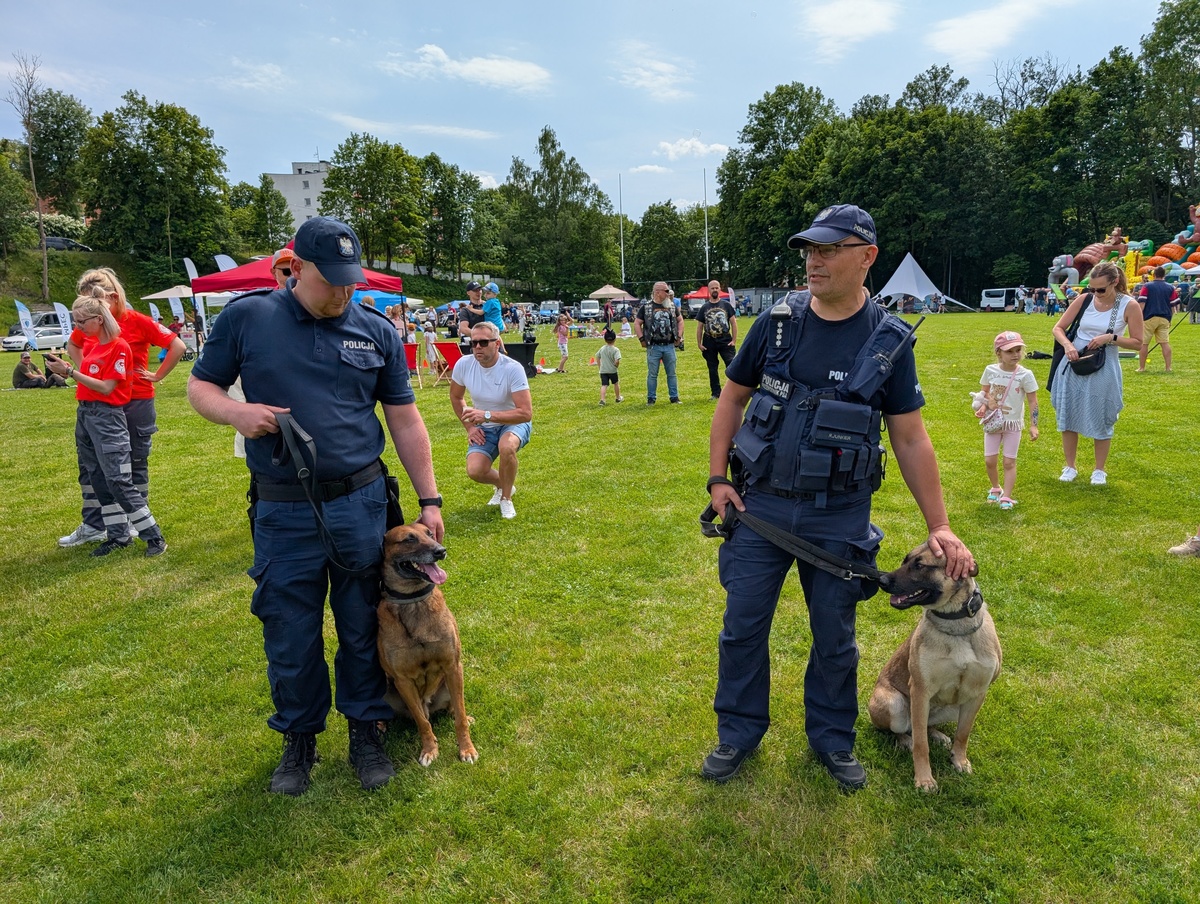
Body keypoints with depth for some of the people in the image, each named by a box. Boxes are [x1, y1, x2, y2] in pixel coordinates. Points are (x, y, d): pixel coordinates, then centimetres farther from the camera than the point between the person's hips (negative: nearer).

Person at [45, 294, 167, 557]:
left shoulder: (119, 348, -12)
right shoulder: (90, 344, 11)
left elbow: (106, 388, -16)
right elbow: (86, 376, 17)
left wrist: (70, 371, -17)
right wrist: (65, 368, 3)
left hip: (108, 417, -9)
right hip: (84, 414, 9)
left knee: (119, 481, -10)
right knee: (98, 480, 10)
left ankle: (154, 537, -4)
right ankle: (119, 536, 18)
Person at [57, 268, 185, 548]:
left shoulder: (138, 321, -12)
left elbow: (178, 346, -13)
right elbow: (72, 346, 24)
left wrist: (157, 375, -10)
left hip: (135, 403, -5)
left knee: (135, 462, 8)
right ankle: (93, 525, 18)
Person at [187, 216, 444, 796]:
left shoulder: (377, 331, 3)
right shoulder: (247, 318, 0)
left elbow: (405, 421, 5)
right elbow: (200, 386, 8)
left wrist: (429, 499, 3)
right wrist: (235, 411, -15)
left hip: (362, 504, 1)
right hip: (282, 513, 0)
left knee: (363, 627, 12)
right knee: (289, 636, 11)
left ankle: (365, 732, 31)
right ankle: (298, 739, 33)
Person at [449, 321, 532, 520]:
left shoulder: (512, 369, -26)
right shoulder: (463, 364, -13)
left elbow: (526, 413, -30)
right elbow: (456, 397, 8)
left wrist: (487, 415, -36)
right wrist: (469, 427, -1)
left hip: (514, 423, -3)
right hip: (484, 428, 4)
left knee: (506, 446, -38)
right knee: (474, 471, -20)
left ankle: (506, 497, -9)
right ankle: (502, 485, 18)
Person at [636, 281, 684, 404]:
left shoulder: (672, 306, 9)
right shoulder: (646, 307, -1)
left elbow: (680, 320, 19)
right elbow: (637, 324, 2)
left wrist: (679, 336, 9)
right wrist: (642, 340, -5)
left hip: (669, 346, 3)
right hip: (653, 347, -3)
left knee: (671, 373, 7)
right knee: (652, 374, 3)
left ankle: (674, 397, 14)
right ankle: (651, 398, 12)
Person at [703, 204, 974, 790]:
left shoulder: (889, 342, -6)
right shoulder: (777, 322, -3)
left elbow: (911, 439, -2)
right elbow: (732, 397, 6)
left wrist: (939, 526, -5)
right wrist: (718, 479, 0)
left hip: (840, 516, -1)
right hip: (761, 503, 1)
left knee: (835, 638, 13)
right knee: (742, 626, 9)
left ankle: (832, 740, 36)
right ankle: (738, 733, 30)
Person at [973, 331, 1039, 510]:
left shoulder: (1025, 375, -12)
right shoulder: (990, 370, -5)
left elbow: (1033, 401, -7)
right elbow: (984, 392, 8)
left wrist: (1033, 425, -12)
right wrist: (984, 405, -14)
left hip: (1013, 423, -2)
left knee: (1009, 462, 1)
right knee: (989, 460, 4)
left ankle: (1007, 497, 7)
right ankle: (995, 488, 28)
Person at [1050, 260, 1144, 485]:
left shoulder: (1129, 306, -8)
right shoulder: (1084, 300, -3)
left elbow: (1137, 342, -3)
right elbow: (1058, 328, 2)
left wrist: (1111, 338, -18)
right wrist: (1067, 345, -17)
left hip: (1103, 370, -2)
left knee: (1100, 421, 6)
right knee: (1067, 417, 7)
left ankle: (1100, 470, 23)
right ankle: (1070, 467, 22)